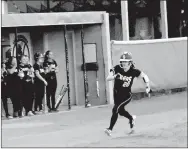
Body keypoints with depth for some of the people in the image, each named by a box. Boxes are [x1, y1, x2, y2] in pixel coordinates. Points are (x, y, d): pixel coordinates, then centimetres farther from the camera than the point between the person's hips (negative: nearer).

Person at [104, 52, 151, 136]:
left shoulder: (133, 71, -16)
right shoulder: (117, 69, -14)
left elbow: (144, 76, 0)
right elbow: (107, 78, -21)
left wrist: (147, 86, -11)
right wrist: (114, 77, -41)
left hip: (127, 95, -4)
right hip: (117, 93, 4)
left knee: (115, 109, -18)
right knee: (120, 111, 17)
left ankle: (110, 129, -12)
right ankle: (131, 118, 48)